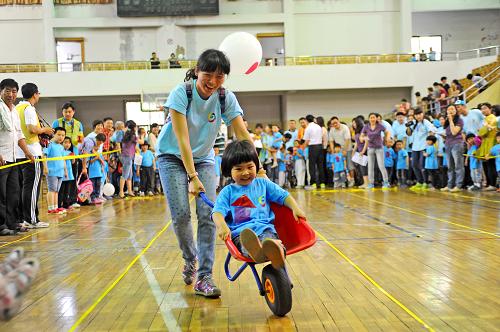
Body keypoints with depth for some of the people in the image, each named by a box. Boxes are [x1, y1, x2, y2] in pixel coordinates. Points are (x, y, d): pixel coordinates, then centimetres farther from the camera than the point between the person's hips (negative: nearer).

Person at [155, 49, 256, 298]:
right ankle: (190, 258, 17)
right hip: (173, 157, -2)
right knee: (181, 214, -13)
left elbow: (243, 136, -17)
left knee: (208, 214, -12)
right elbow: (182, 138, -28)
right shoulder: (181, 93, -24)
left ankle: (204, 277, -5)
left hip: (203, 158, 2)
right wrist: (192, 177, -34)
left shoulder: (226, 98, -15)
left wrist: (258, 169, -27)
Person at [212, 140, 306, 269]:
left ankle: (276, 250, -72)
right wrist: (222, 226, -23)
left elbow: (284, 196, 20)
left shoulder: (263, 184, 22)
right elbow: (217, 212, 0)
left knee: (269, 238, -38)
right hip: (240, 231, -1)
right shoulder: (227, 192, 14)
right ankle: (254, 250, -75)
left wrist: (295, 209, 0)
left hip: (265, 227, 1)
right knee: (246, 240, -40)